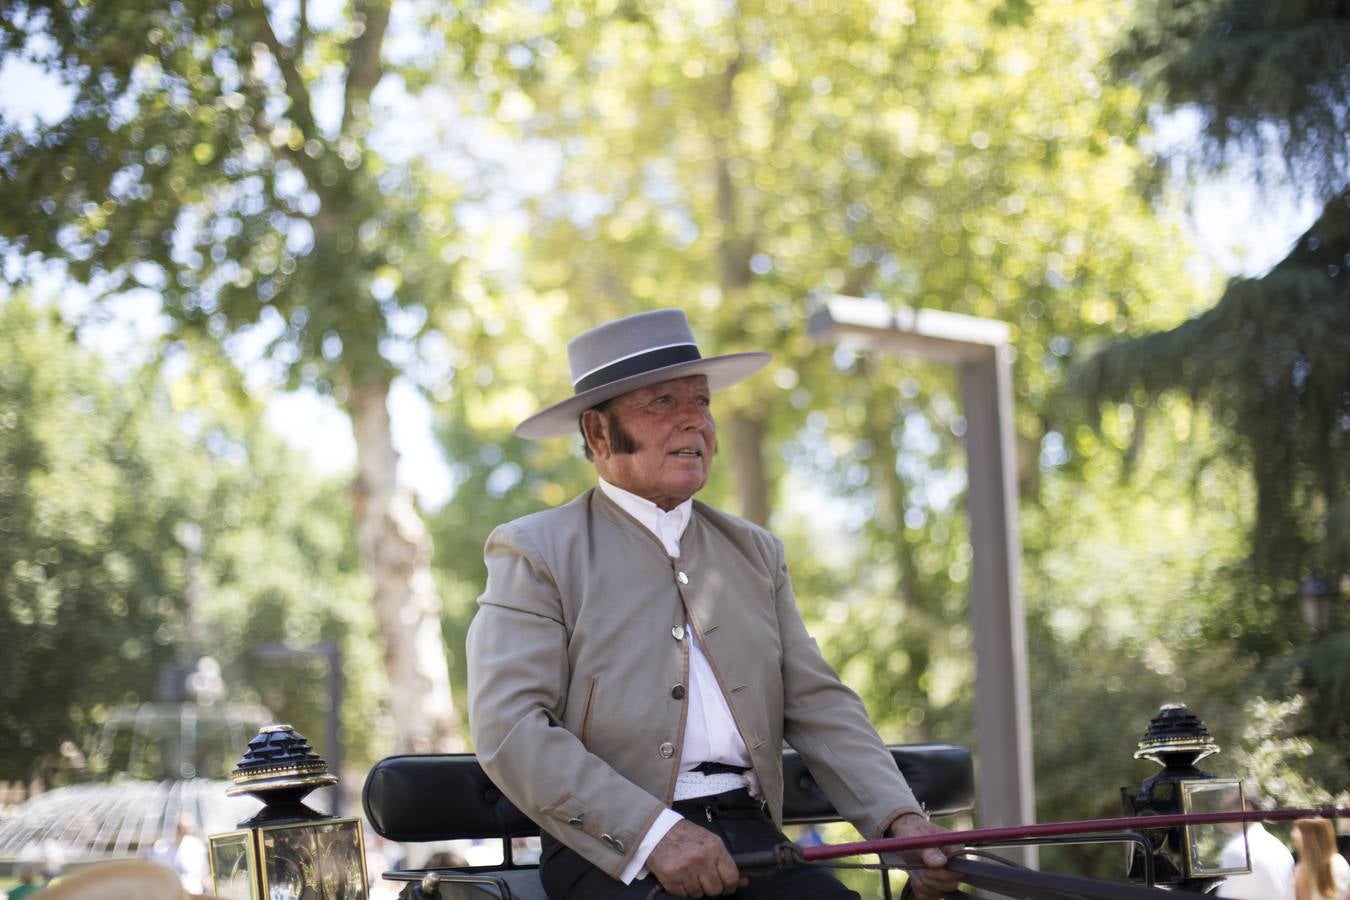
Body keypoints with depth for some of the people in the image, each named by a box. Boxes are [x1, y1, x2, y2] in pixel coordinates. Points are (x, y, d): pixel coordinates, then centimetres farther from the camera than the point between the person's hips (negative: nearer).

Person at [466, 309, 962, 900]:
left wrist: (900, 819, -3)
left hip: (750, 836, 5)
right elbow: (508, 729, -8)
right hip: (612, 852, -5)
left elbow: (818, 705, 15)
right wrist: (653, 832, -19)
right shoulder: (535, 552, 3)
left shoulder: (755, 553, 21)